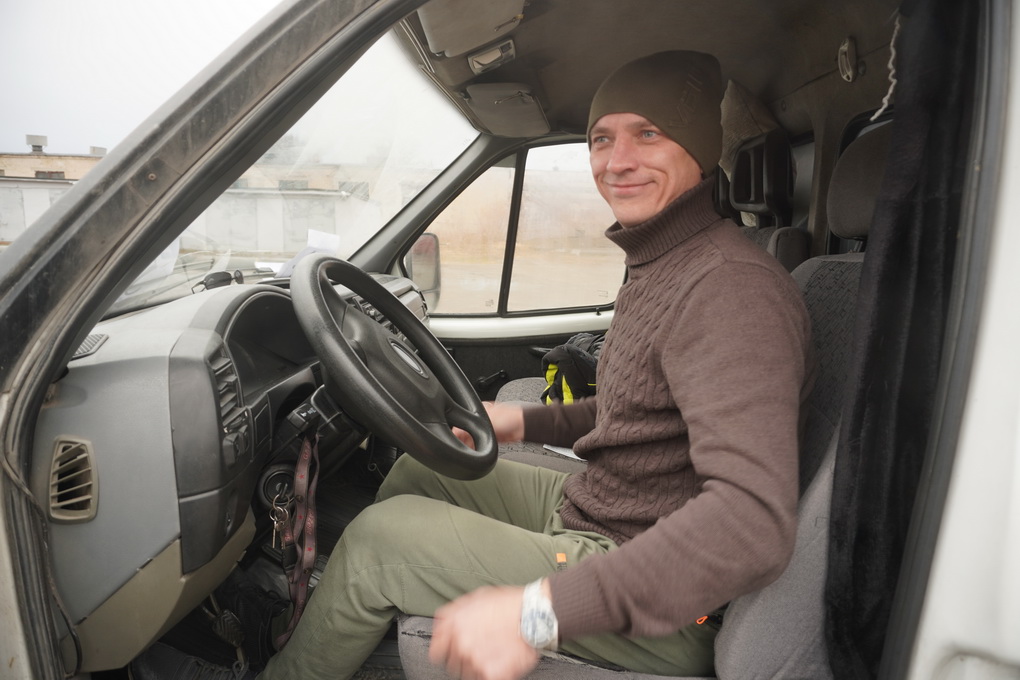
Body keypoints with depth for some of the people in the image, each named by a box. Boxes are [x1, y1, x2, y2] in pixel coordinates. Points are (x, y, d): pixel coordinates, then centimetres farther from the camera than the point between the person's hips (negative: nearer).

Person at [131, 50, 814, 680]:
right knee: (420, 471, 13)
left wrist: (541, 611, -37)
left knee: (380, 538, -10)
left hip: (656, 609, -9)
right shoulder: (660, 269, 8)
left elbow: (755, 523, -35)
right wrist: (527, 421, 11)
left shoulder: (731, 288, -25)